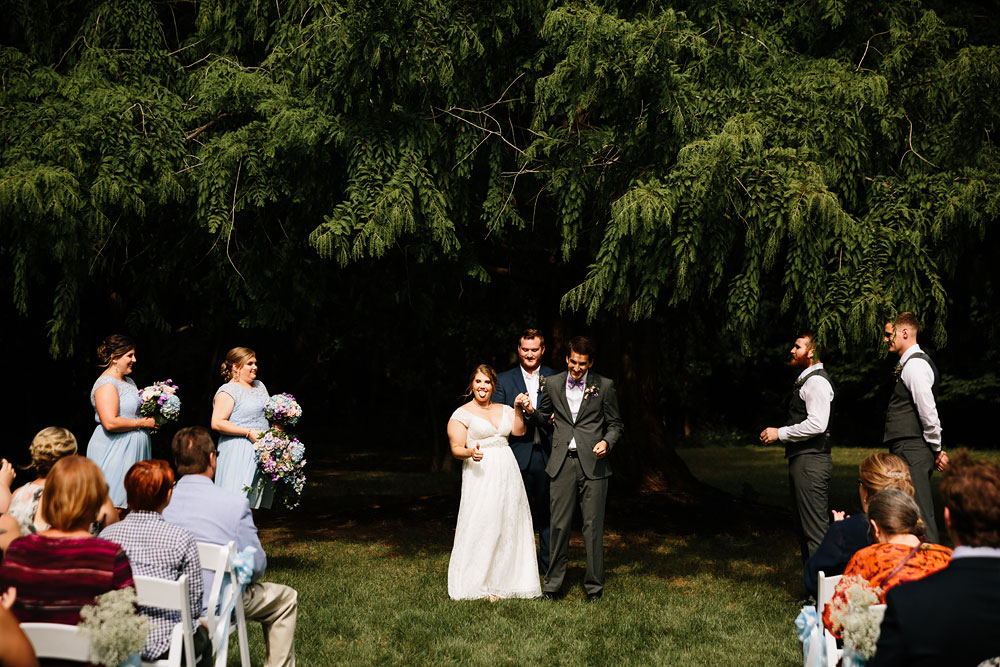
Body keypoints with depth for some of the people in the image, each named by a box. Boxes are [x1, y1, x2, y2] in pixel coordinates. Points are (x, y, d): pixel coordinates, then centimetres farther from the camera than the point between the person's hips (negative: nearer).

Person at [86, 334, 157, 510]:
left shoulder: (128, 381, 17)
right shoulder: (106, 384, -13)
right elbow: (110, 423, -23)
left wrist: (152, 417, 10)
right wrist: (143, 423, -14)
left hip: (132, 451, 9)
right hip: (114, 451, -9)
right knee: (113, 509, -9)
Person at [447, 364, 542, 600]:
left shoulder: (504, 410, 14)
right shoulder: (462, 414, 0)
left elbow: (519, 431, 0)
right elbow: (456, 448, -6)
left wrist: (517, 409, -11)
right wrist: (471, 453, -25)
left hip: (507, 475, 5)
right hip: (481, 475, -5)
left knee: (510, 525, 5)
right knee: (481, 526, -8)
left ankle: (504, 581, 13)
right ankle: (478, 586, 0)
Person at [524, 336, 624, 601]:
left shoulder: (604, 386, 3)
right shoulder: (553, 384, 9)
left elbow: (616, 424, 8)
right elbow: (543, 419, 19)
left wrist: (606, 442, -11)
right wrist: (530, 411, -2)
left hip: (592, 464, -2)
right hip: (562, 463, 2)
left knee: (593, 526, 1)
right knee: (559, 525, 2)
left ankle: (594, 587, 11)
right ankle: (553, 586, 11)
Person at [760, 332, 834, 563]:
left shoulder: (816, 381, -14)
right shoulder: (805, 380, 19)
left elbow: (817, 424, -23)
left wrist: (780, 432, -16)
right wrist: (781, 434, 12)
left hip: (811, 462, -11)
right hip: (801, 460, 11)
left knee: (815, 529, -9)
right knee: (802, 526, 16)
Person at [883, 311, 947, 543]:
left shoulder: (915, 364, -14)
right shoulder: (907, 363, 18)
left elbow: (928, 411, -18)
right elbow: (926, 412, 20)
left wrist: (936, 449, -10)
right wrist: (935, 449, 16)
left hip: (912, 454, -10)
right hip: (906, 450, 10)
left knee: (920, 515, -10)